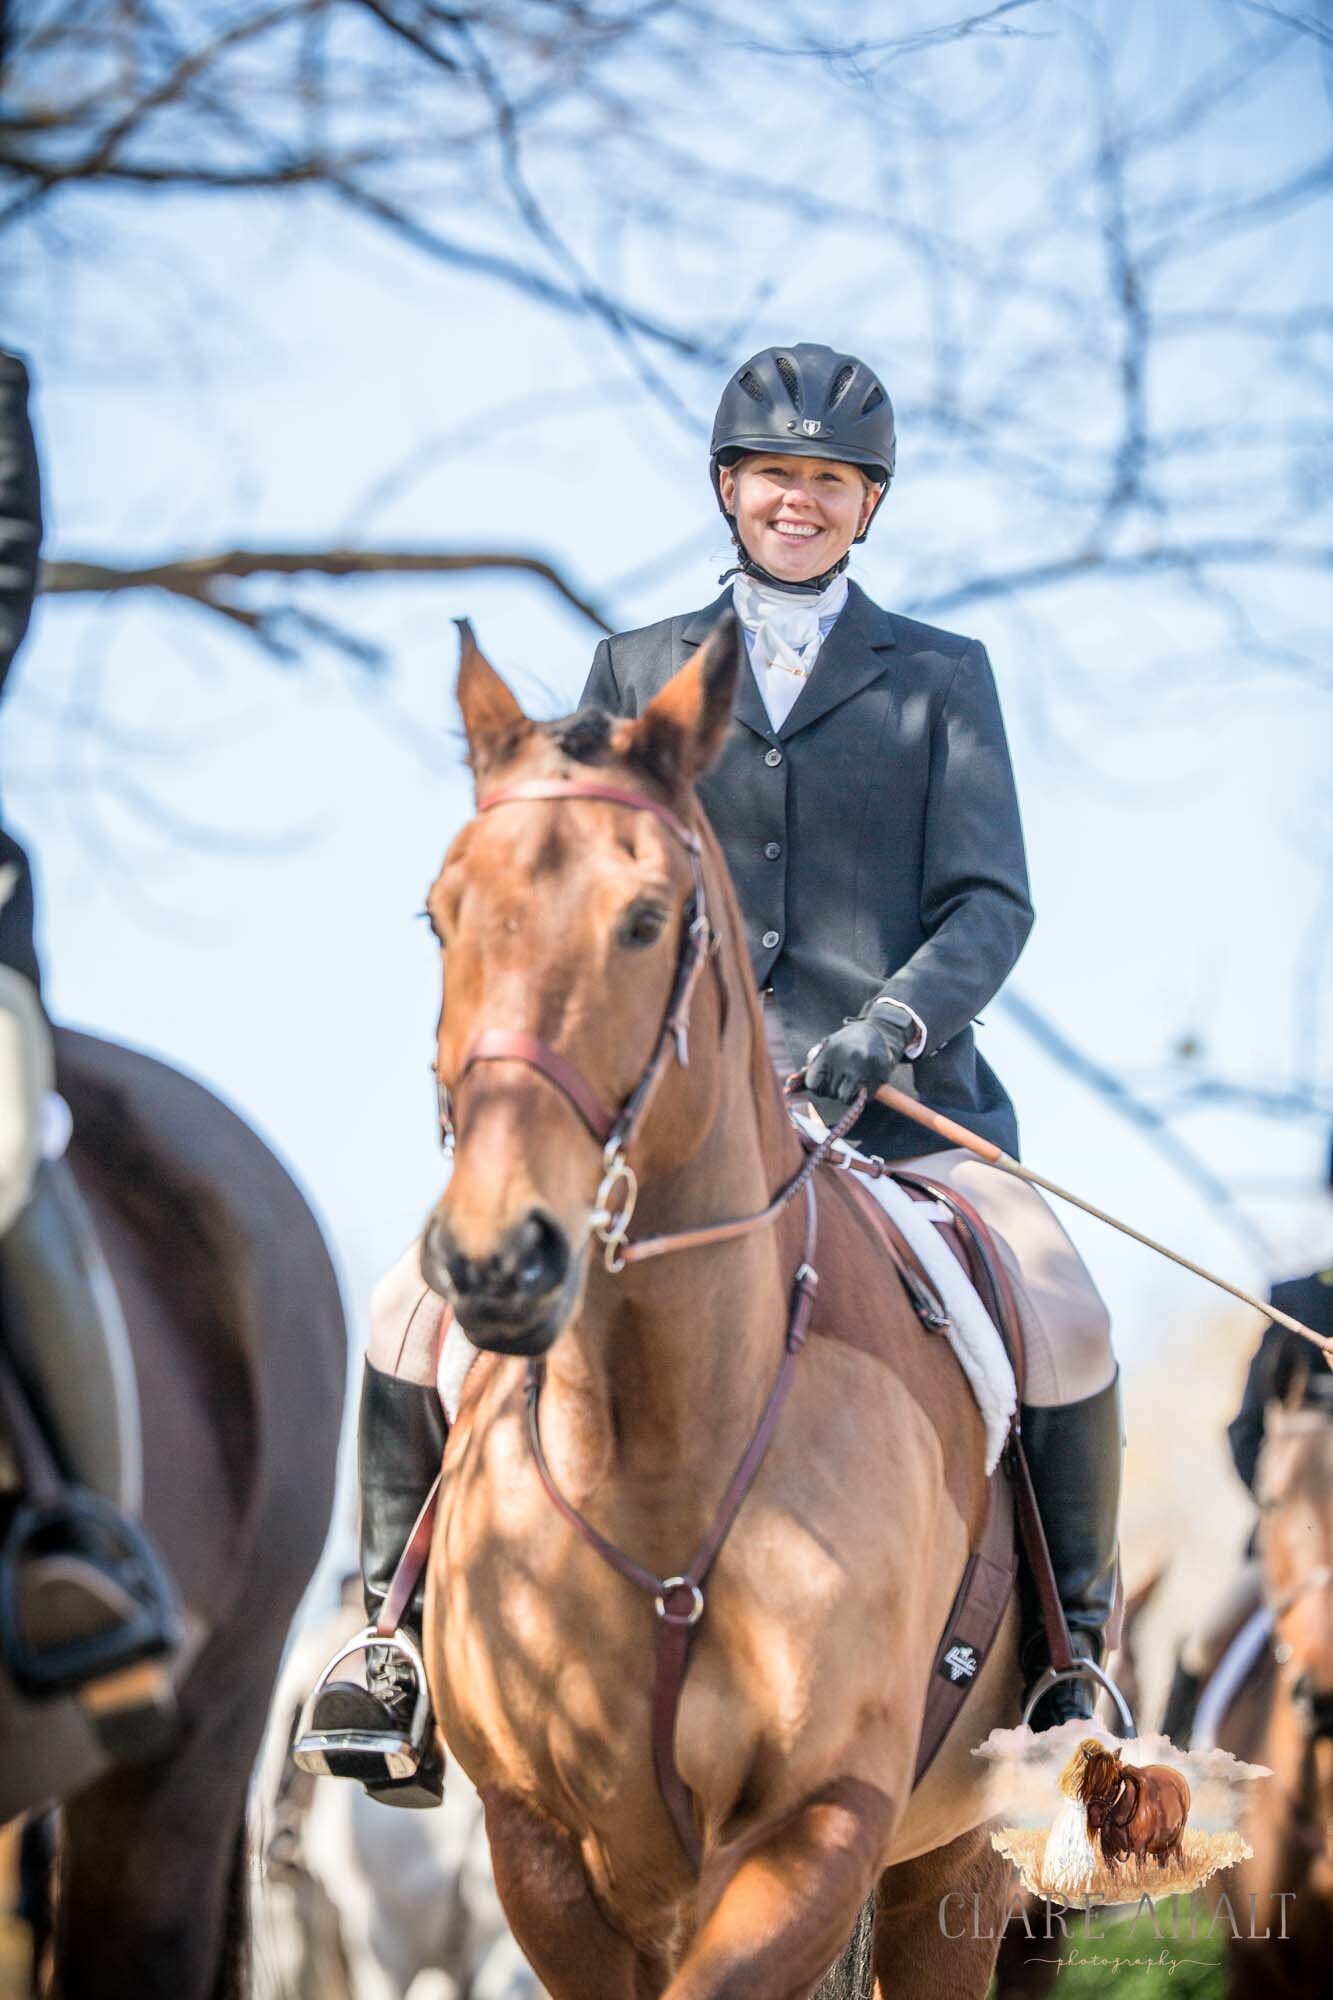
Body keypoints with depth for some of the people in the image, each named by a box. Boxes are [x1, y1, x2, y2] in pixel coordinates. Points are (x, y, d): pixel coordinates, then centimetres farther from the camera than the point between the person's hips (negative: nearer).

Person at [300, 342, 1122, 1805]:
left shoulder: (939, 679, 12)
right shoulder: (638, 674, 16)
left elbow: (990, 901, 2)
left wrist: (887, 1027, -17)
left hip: (894, 1094, -1)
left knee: (1064, 1319, -26)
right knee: (421, 1299, -16)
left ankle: (1074, 1644, -5)